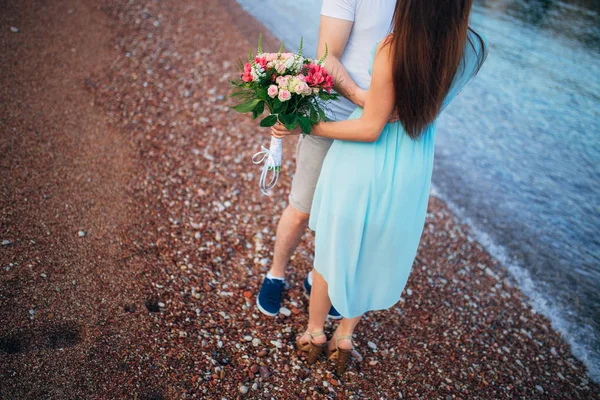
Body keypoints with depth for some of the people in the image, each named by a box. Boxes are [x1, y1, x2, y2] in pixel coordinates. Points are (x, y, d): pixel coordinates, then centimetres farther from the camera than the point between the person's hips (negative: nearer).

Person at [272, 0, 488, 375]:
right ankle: (345, 337, 41)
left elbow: (370, 128, -21)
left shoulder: (393, 47, -25)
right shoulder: (473, 49, -11)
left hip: (362, 162, -4)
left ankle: (315, 332, 40)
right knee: (373, 254, 24)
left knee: (334, 247, 19)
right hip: (410, 169, 4)